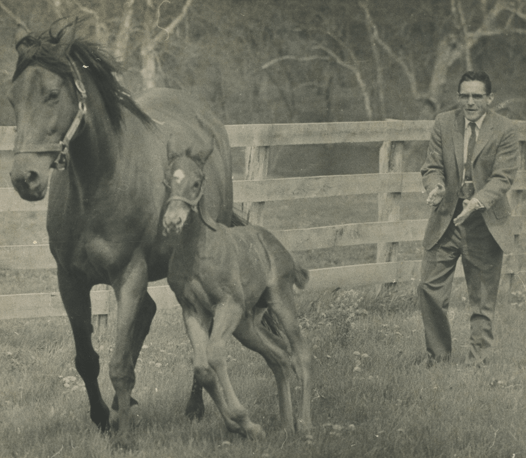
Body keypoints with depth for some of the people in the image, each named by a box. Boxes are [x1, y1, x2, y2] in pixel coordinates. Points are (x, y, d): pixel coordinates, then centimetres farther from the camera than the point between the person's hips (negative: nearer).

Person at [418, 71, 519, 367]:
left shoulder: (505, 131, -6)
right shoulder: (444, 124, 4)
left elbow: (503, 177, -12)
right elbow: (432, 167, 5)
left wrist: (478, 201, -29)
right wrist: (436, 186, -19)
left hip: (486, 223, -3)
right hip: (446, 220, 3)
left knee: (483, 300, 4)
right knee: (431, 289, -2)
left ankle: (478, 361, 14)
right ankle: (438, 358, 13)